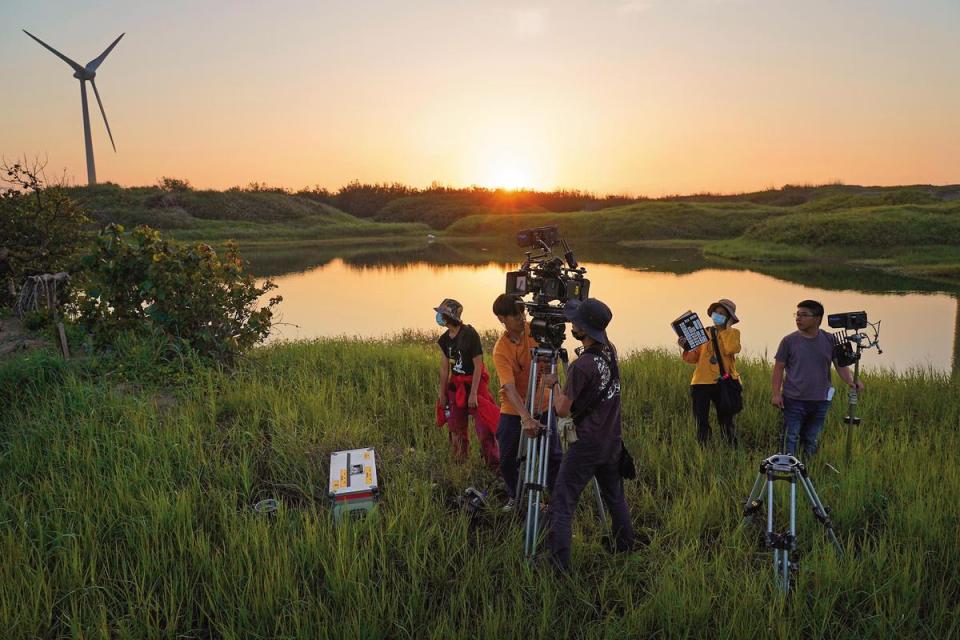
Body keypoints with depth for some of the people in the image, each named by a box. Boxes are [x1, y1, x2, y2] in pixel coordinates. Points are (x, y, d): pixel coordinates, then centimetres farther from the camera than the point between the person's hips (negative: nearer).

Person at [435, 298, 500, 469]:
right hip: (455, 386, 7)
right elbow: (444, 367, 9)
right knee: (456, 426, 13)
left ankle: (494, 464, 1)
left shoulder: (470, 335, -17)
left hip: (475, 384, -7)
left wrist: (473, 394, -18)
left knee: (483, 426, -10)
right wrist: (442, 393, 9)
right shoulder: (445, 338, 3)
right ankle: (459, 461, 30)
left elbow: (478, 366, -16)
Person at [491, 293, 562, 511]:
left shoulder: (535, 329, -11)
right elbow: (510, 388, -32)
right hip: (513, 411, -2)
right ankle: (514, 497, 31)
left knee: (554, 456, 3)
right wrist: (525, 417, -45)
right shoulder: (501, 350, -22)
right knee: (508, 460, 7)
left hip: (542, 405, 3)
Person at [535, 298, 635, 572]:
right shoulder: (610, 350, -1)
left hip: (586, 446, -8)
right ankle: (626, 548, 36)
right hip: (613, 441, 8)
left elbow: (563, 410, -16)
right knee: (615, 497, 23)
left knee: (561, 503, -2)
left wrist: (554, 384, -1)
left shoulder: (581, 366, -23)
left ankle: (559, 564, -3)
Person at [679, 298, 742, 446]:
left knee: (728, 422, 10)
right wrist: (686, 348, -13)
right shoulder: (704, 333, 10)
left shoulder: (733, 333, 5)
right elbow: (694, 357, 6)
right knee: (701, 423, 3)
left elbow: (730, 349, -18)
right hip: (702, 383, 2)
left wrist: (726, 329, -8)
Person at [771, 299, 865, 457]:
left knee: (811, 441, 15)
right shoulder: (789, 341, -5)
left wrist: (851, 381, -17)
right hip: (794, 401, -2)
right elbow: (779, 368, -2)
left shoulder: (829, 341, 0)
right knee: (791, 439, -1)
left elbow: (841, 364, 2)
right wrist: (776, 394, -11)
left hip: (820, 401, 2)